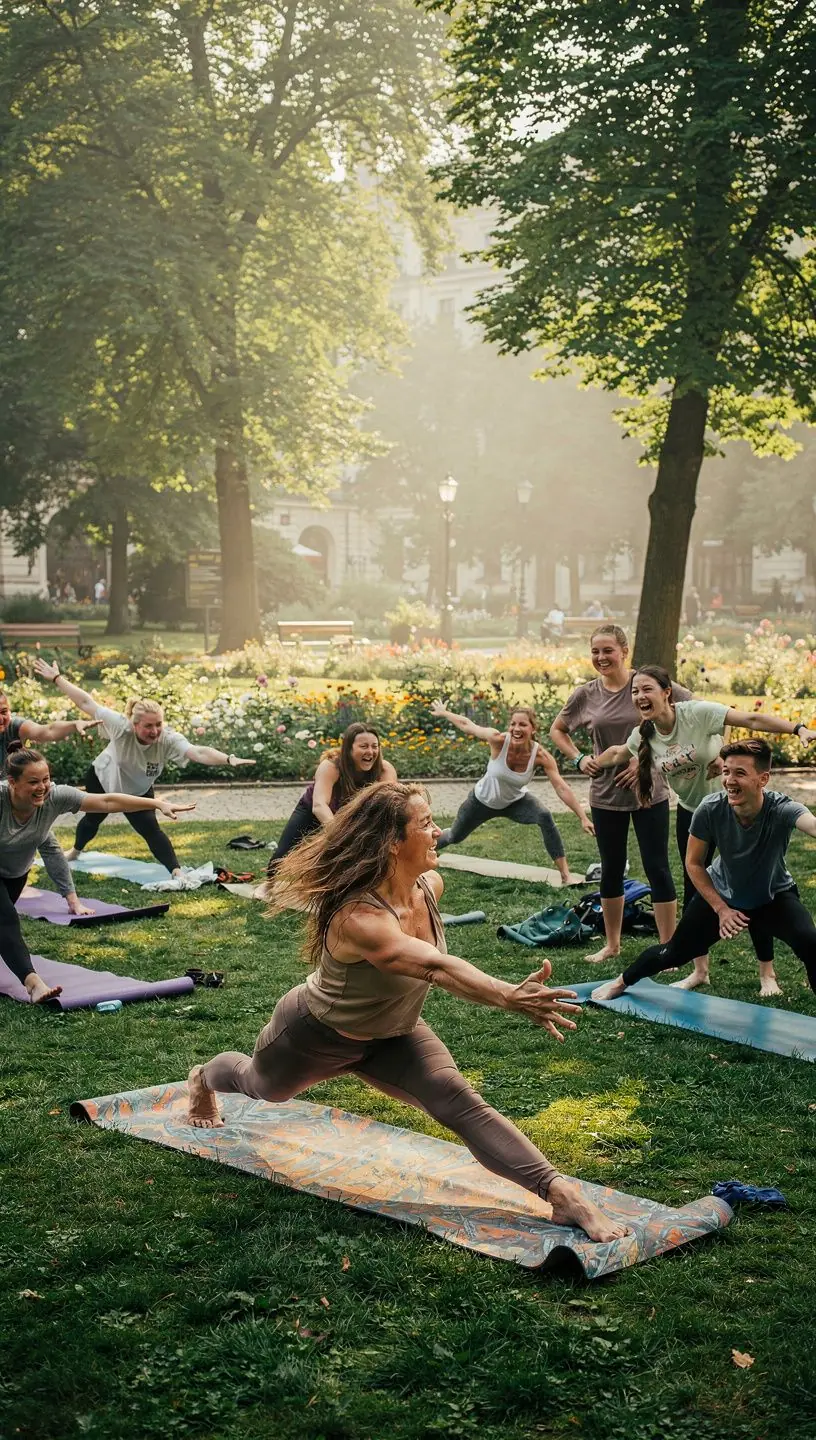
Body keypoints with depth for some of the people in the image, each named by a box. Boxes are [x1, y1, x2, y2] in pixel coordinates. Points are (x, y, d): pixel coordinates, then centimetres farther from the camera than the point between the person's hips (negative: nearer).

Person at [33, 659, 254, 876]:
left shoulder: (169, 739, -39)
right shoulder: (121, 726, -39)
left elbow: (198, 752, -56)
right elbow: (86, 703, -31)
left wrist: (229, 759, -73)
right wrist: (57, 678, -28)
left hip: (137, 791, -1)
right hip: (102, 778, 1)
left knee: (150, 829, -15)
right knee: (93, 818, 26)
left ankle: (176, 871, -7)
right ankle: (76, 851, 55)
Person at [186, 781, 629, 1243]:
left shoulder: (431, 886, -22)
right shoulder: (358, 918, -45)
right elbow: (436, 967, -62)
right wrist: (509, 997, -75)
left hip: (390, 1035, 4)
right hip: (315, 1034, -4)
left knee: (461, 1103, -22)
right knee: (261, 1087, 30)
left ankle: (559, 1193, -27)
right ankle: (204, 1079, 65)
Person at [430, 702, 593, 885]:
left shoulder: (540, 755, -32)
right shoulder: (498, 740, -34)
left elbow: (562, 788, -34)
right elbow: (466, 725, -19)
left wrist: (583, 817, -40)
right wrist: (443, 713, -4)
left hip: (515, 802, 0)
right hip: (483, 800, 0)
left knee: (545, 817, -31)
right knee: (454, 837, 20)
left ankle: (565, 876, -23)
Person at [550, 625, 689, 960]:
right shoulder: (585, 695, 0)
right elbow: (558, 730, 17)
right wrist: (578, 759, -2)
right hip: (606, 795, 4)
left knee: (657, 868, 1)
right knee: (611, 870, 14)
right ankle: (612, 944, 30)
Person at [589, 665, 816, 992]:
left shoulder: (697, 713, -25)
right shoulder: (643, 735, -8)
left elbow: (752, 720, -30)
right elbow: (617, 753, 15)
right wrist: (594, 763, 3)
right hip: (691, 814, 5)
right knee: (693, 891, 8)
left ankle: (767, 974, 11)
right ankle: (700, 971, 22)